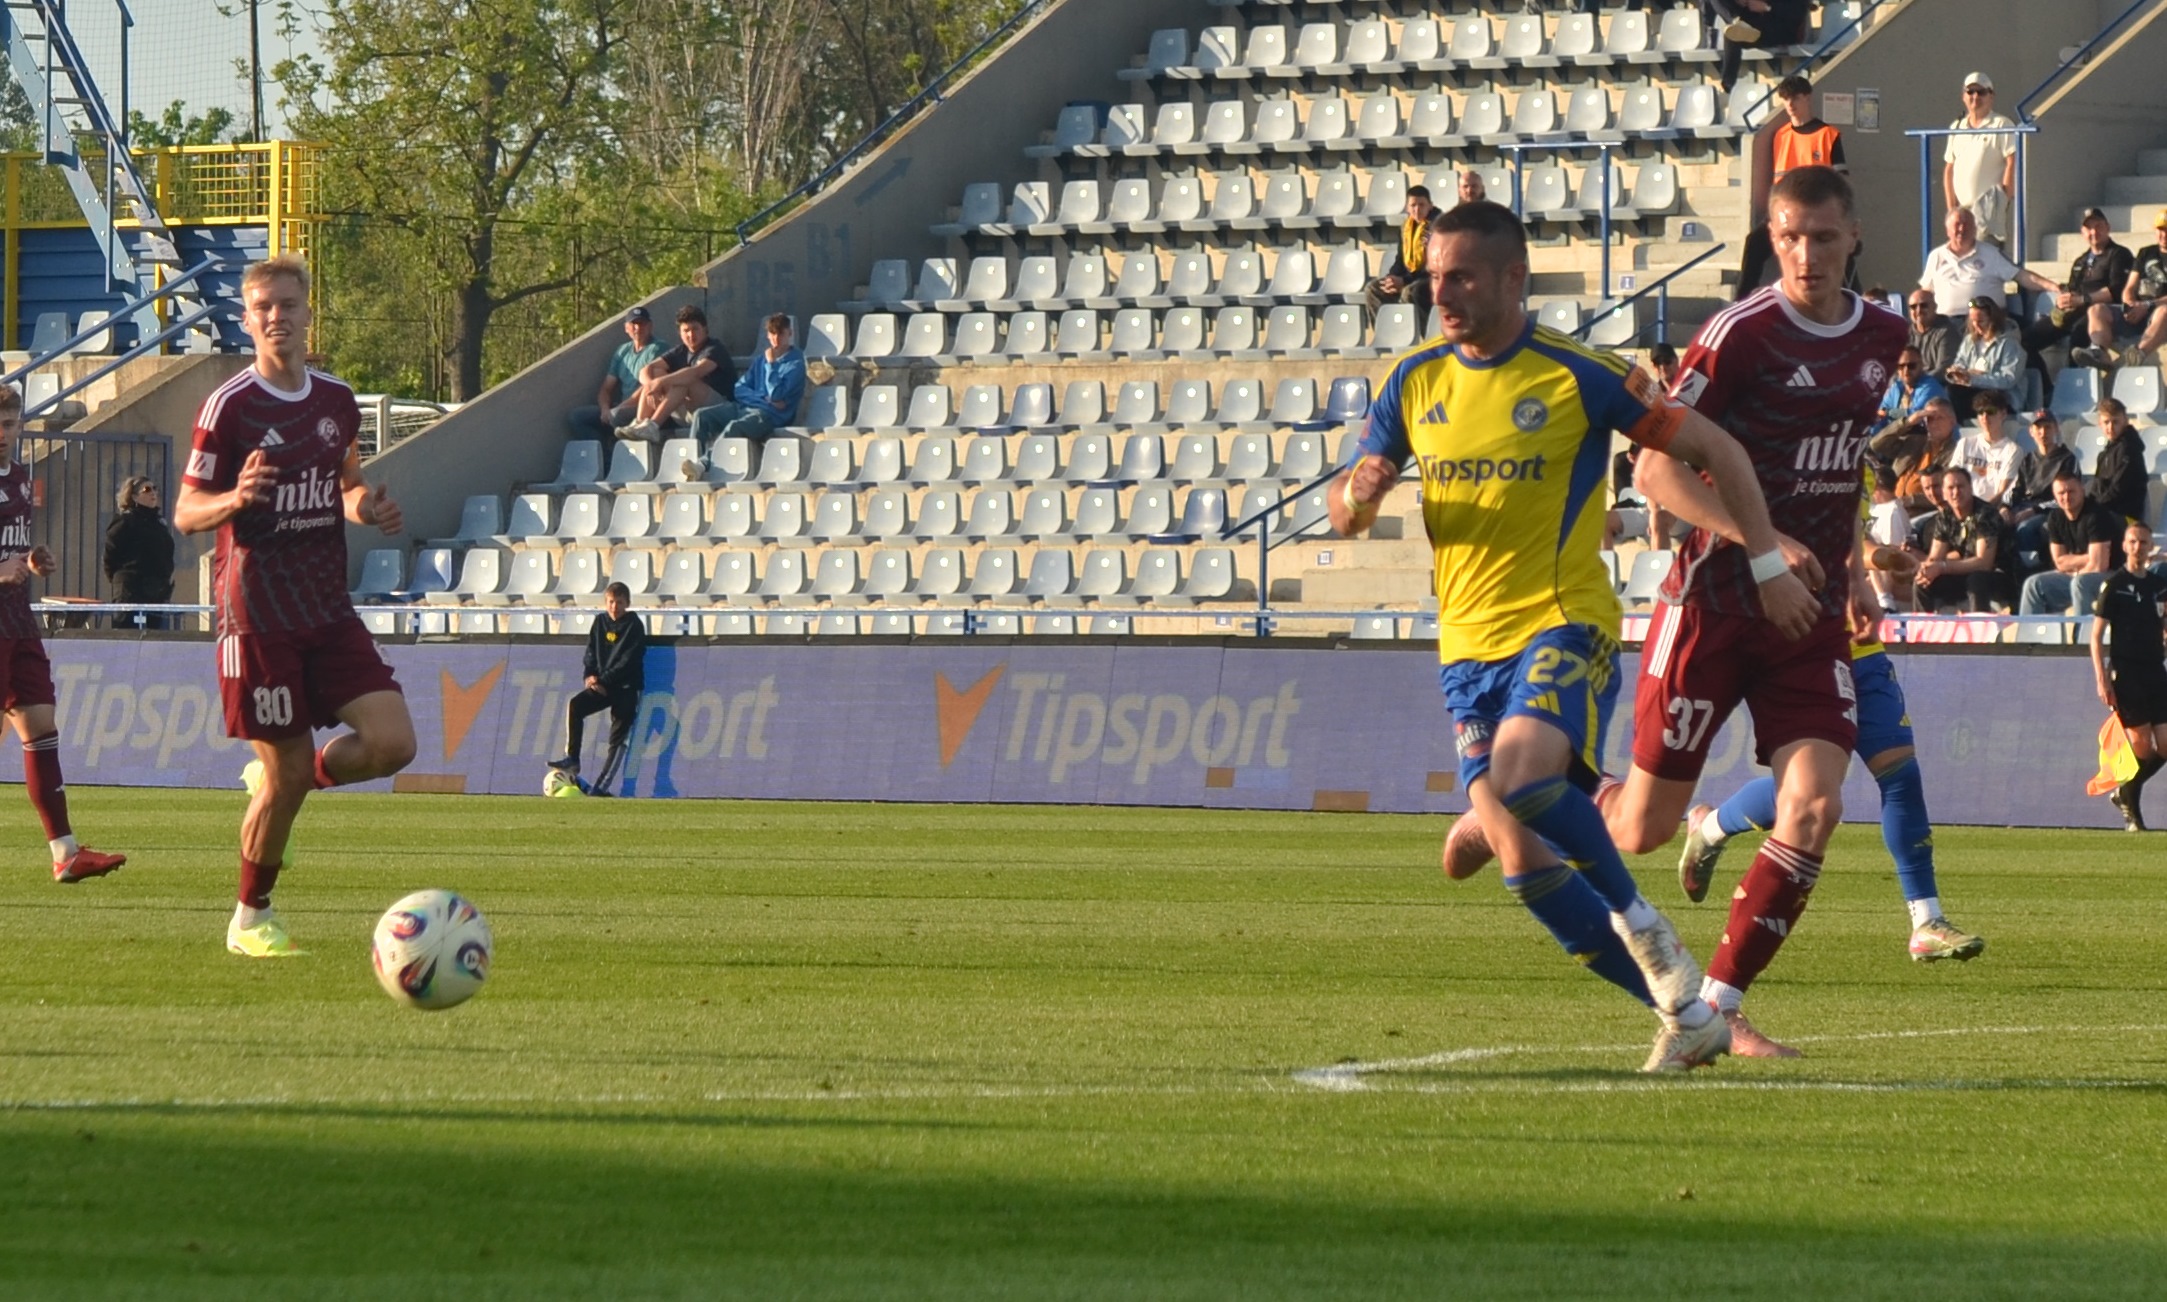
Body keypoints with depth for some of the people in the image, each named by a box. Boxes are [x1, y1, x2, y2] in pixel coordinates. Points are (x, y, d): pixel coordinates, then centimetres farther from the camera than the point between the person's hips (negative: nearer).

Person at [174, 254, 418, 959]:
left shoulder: (336, 400, 9)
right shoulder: (228, 406, -8)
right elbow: (186, 513, -6)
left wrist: (367, 506, 2)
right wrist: (235, 498, -27)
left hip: (328, 607, 5)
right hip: (258, 615, -5)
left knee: (393, 742, -9)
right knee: (286, 774, -5)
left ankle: (280, 777, 19)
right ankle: (251, 920, 14)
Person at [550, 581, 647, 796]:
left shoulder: (634, 626, -6)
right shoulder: (600, 622, 10)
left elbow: (628, 661, -13)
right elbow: (590, 654, 10)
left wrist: (603, 680, -18)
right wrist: (589, 676, -9)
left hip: (627, 686, -4)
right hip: (602, 685, 4)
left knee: (618, 736, -11)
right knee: (575, 705, -21)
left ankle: (602, 785, -12)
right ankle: (572, 760, -21)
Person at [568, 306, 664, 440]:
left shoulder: (656, 350, -4)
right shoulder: (623, 351, 18)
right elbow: (606, 388, 17)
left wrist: (621, 407, -19)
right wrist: (605, 409, -4)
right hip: (623, 409, 8)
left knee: (617, 415, -38)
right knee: (576, 416, -6)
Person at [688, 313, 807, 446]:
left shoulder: (795, 363, -2)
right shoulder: (760, 359, 17)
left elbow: (776, 396, -13)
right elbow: (740, 390, 11)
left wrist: (771, 363, -9)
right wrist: (764, 398, -6)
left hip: (771, 414, -7)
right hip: (745, 406, 7)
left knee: (733, 428, -36)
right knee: (702, 416, -11)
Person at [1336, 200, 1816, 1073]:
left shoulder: (1576, 378, -7)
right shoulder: (1416, 382, 7)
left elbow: (1714, 450, -1)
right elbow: (1342, 513, 12)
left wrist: (1768, 564, -6)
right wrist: (1359, 495, -13)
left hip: (1565, 625, -6)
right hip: (1467, 643, 6)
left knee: (1520, 774, -34)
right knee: (1528, 868, -4)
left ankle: (1636, 919, -11)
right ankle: (1682, 1010, 7)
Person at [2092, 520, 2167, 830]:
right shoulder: (2113, 585, -4)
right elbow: (2096, 636, -5)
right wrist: (2101, 680, -12)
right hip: (2125, 673, -5)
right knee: (2142, 746, -7)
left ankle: (2125, 793, 20)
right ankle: (2131, 807, 12)